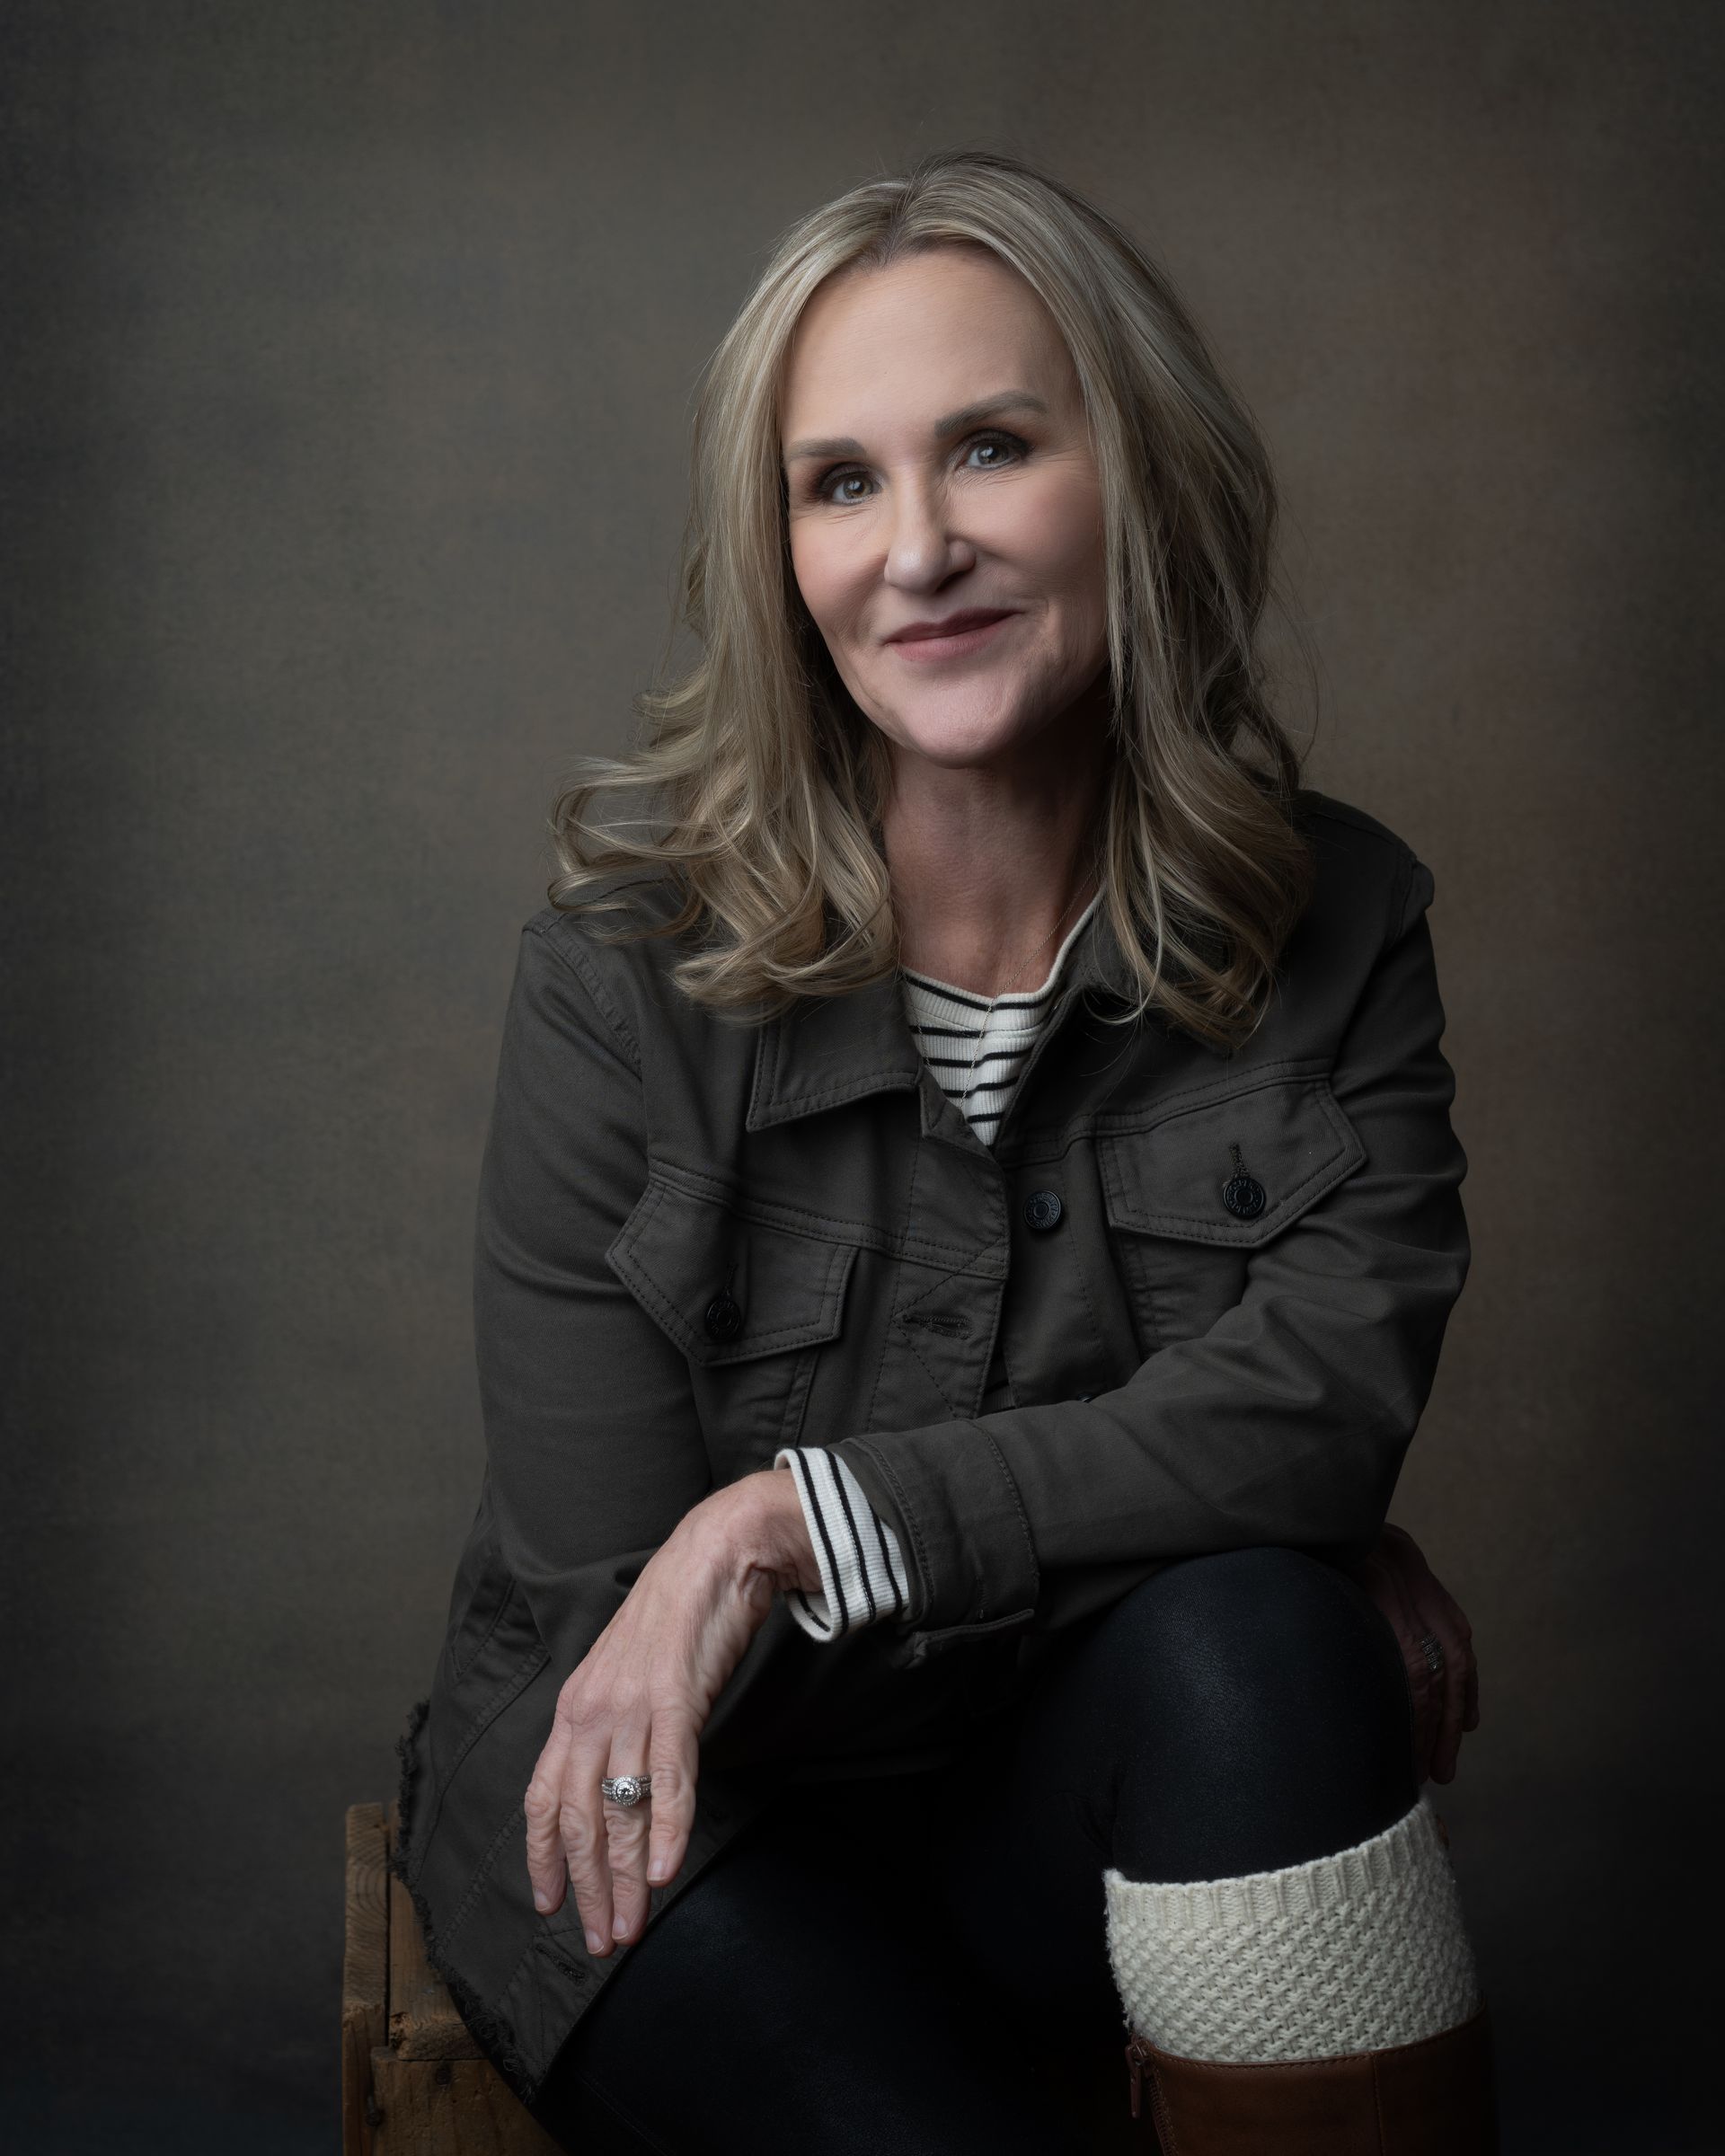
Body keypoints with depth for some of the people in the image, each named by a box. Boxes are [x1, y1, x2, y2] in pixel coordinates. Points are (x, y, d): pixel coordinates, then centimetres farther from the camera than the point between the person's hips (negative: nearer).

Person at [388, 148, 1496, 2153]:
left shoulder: (1333, 920, -5)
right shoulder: (630, 964, -14)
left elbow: (1328, 1393, -18)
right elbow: (612, 1601, -17)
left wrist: (796, 1522, -26)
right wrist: (1229, 1522, -18)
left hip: (1069, 1804, 3)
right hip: (692, 1821, -2)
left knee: (1257, 1641, -29)